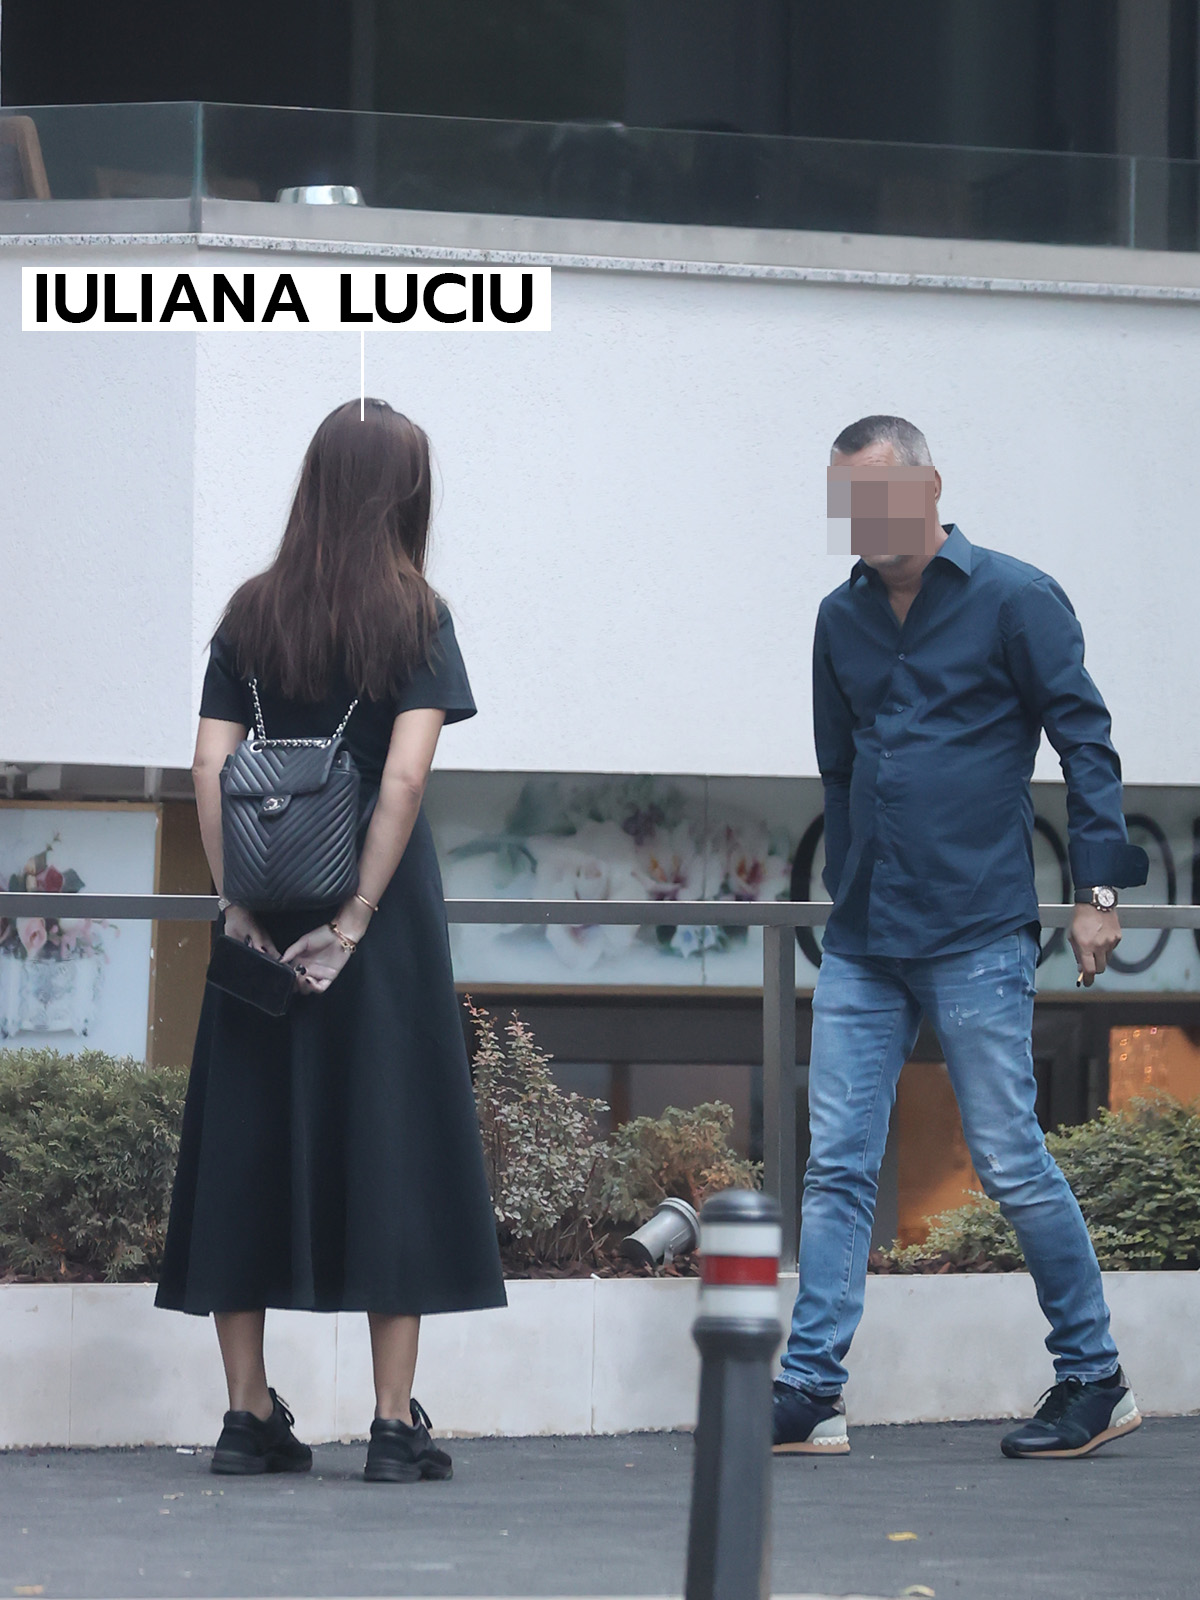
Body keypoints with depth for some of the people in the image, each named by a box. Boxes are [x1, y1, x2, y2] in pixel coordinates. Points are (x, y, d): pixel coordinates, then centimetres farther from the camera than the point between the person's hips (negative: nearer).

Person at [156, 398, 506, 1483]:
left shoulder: (252, 616, 6)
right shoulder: (415, 618, -3)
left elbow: (209, 765, -2)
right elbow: (405, 775, -13)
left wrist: (240, 905, -2)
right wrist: (357, 918, -13)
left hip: (265, 914, 3)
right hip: (380, 909, -3)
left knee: (246, 1142, 9)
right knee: (391, 1145, 1)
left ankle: (250, 1412, 9)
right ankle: (395, 1423, -1)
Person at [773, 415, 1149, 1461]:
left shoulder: (1015, 600, -3)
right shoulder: (844, 619, 14)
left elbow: (1086, 741, -3)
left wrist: (1100, 887, -9)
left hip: (977, 937, -5)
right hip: (863, 943, 5)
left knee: (1012, 1164, -3)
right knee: (837, 1166, -1)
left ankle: (1096, 1380, 9)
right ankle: (811, 1393, -2)